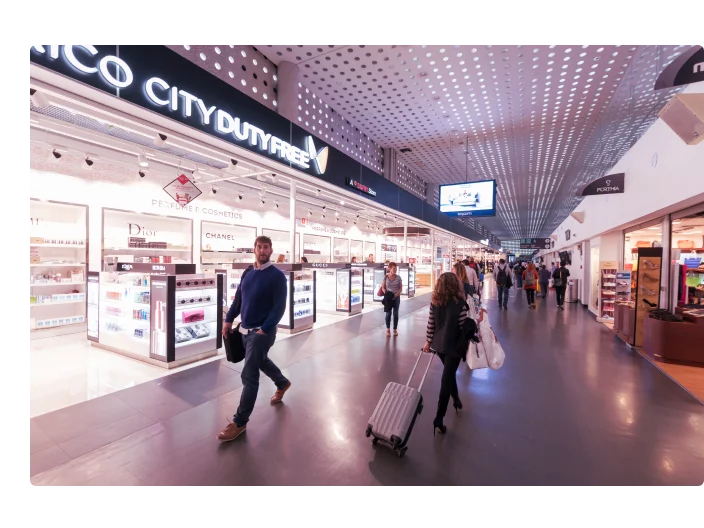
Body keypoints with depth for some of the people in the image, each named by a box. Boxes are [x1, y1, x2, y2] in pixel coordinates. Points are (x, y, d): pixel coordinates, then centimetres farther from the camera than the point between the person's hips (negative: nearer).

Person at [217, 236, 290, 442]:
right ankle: (282, 383, 52)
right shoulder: (248, 273, 5)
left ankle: (240, 422, 14)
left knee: (249, 376, -3)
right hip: (245, 330, 7)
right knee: (261, 360, 26)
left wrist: (264, 330, -22)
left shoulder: (277, 276, -15)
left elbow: (279, 307, -17)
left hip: (262, 331, -7)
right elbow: (238, 299, 14)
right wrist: (228, 319, 6)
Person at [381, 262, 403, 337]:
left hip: (396, 298, 1)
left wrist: (396, 295, -15)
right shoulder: (386, 277, -6)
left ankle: (395, 329, 20)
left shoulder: (398, 278, -4)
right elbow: (383, 287, 0)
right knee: (388, 314, 5)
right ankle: (388, 329, 17)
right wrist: (386, 293, -17)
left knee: (395, 314, 8)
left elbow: (400, 288, -1)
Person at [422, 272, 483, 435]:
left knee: (449, 374, 27)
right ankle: (438, 420, 7)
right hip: (453, 346, -5)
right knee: (446, 379, 3)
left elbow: (430, 324, 1)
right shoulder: (459, 303, -17)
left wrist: (428, 342, 13)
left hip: (439, 344, 5)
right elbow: (465, 327, -13)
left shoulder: (434, 302, -4)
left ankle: (456, 400, 48)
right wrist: (478, 321, 4)